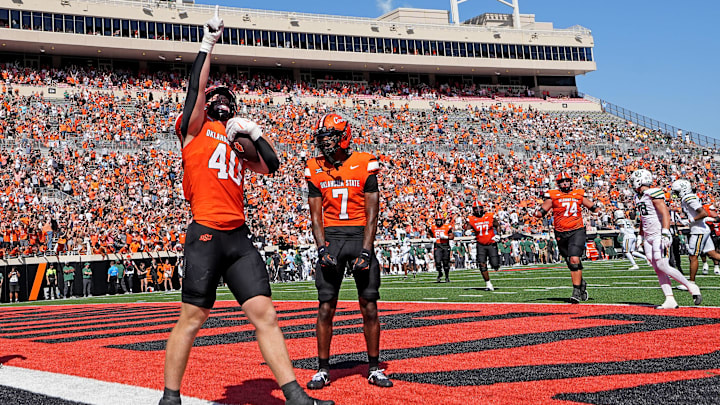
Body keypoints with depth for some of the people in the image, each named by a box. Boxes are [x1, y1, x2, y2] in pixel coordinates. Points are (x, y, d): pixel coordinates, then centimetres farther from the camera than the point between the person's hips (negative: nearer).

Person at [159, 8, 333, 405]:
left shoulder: (237, 142, 22)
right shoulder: (195, 129, 9)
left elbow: (271, 165, 17)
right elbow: (196, 88, -2)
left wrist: (252, 130, 11)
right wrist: (207, 43, 2)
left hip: (240, 238, 5)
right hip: (206, 235, -5)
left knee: (264, 314, 0)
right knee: (191, 319, -1)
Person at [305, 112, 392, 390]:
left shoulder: (365, 165, -3)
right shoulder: (315, 170, 5)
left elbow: (371, 214, -3)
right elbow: (316, 215, 5)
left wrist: (365, 251, -12)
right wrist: (322, 249, -8)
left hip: (360, 235, -1)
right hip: (331, 237, 2)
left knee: (369, 305, 1)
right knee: (326, 306, 0)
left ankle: (374, 368, 14)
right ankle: (323, 369, 11)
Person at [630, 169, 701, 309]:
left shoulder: (654, 194, -13)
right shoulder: (638, 197, 15)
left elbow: (665, 214, -19)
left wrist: (665, 234, -27)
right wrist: (641, 237, 28)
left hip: (659, 236, -8)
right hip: (648, 238, 8)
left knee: (662, 266, -14)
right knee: (658, 270, 2)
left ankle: (691, 287, 3)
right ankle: (670, 300, 1)